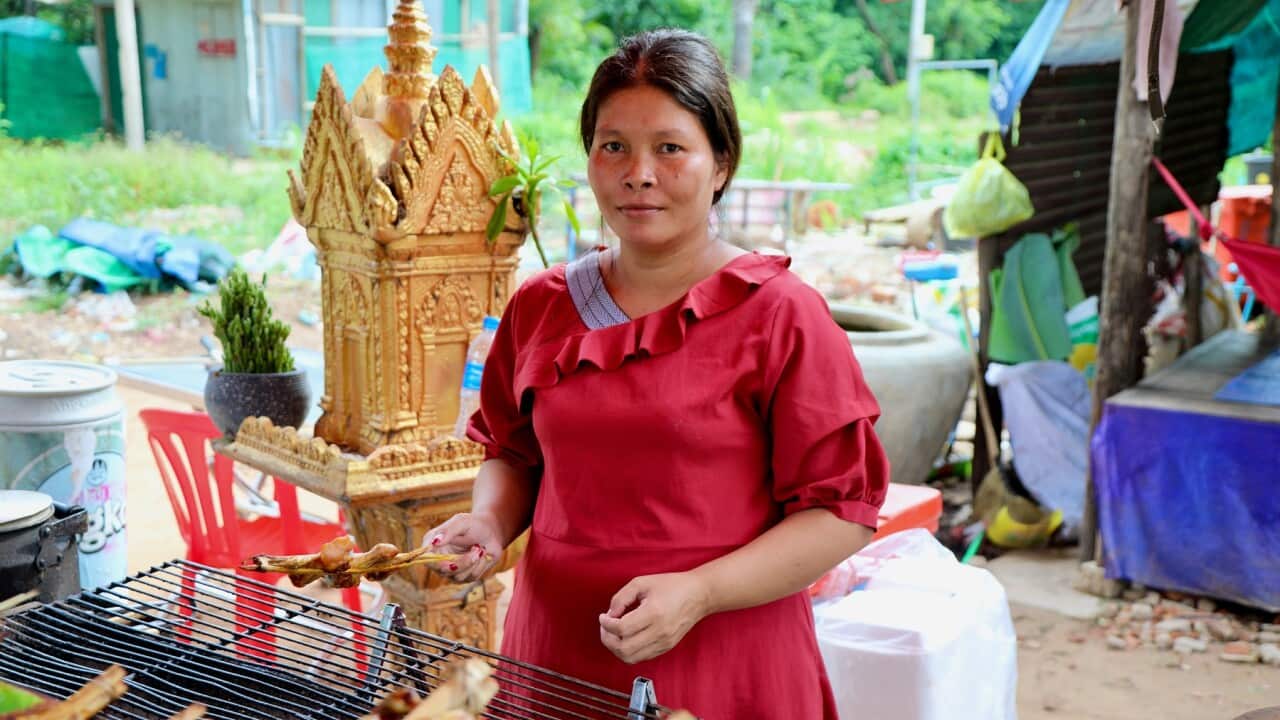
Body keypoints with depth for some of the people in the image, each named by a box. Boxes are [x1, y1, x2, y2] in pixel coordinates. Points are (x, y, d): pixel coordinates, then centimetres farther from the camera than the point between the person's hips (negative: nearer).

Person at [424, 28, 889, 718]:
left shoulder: (778, 314, -9)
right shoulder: (539, 307, 4)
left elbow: (840, 511, -10)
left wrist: (699, 592, -21)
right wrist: (489, 521, -3)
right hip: (556, 656, 4)